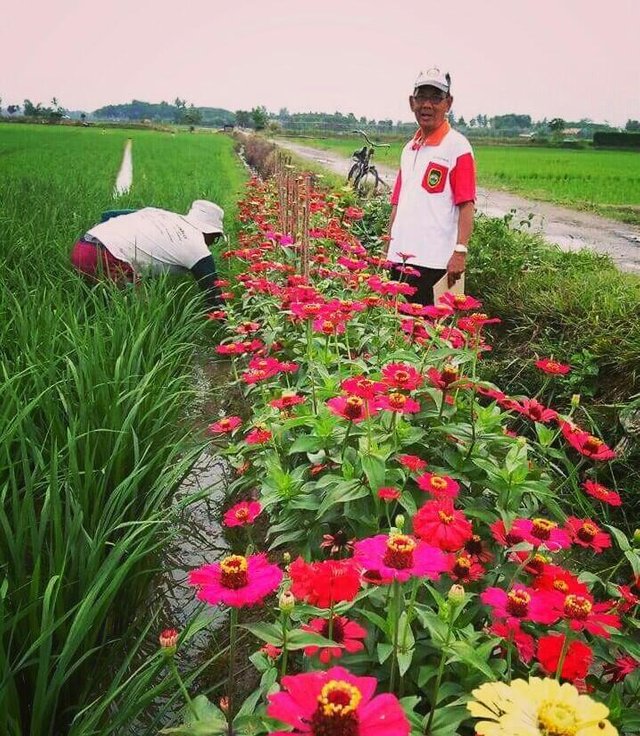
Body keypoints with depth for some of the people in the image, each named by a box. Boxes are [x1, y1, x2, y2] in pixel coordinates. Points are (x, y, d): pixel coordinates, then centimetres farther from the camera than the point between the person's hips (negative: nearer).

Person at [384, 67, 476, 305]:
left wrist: (460, 251, -19)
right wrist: (387, 250, 16)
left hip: (433, 261, -7)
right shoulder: (409, 148, 17)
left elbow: (466, 204, -10)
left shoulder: (457, 146, -4)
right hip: (400, 257, 7)